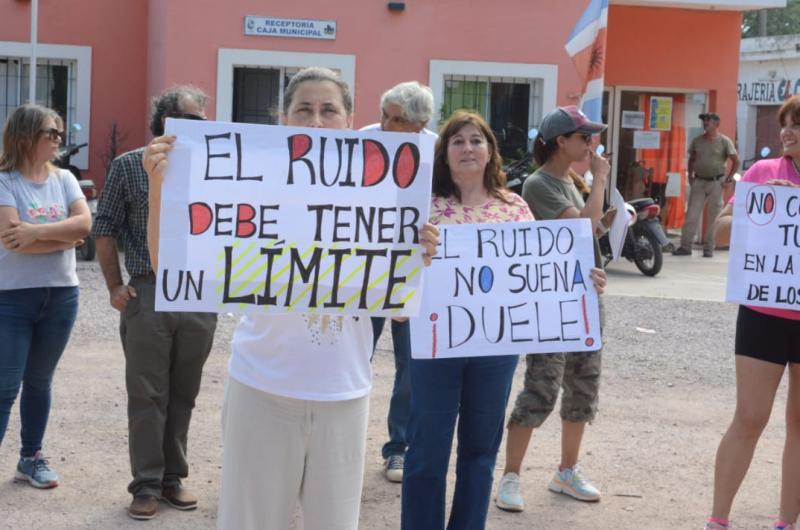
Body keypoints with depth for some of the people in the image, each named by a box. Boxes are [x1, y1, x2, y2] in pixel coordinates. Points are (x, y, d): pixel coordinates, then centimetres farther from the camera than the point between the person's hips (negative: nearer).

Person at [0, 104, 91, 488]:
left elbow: (84, 223, -8)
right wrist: (64, 239, -10)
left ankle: (31, 458, 27)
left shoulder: (64, 179, 6)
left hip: (61, 295, 5)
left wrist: (37, 231, -20)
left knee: (39, 381, 15)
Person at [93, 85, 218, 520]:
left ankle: (173, 478, 21)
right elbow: (105, 230, 4)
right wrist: (115, 287, -2)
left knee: (183, 395, 10)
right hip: (147, 294, -2)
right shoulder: (128, 166, 0)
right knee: (147, 395, 2)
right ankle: (147, 486, 10)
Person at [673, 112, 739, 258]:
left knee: (713, 217, 2)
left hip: (716, 182, -3)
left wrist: (728, 179, -5)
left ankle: (708, 249, 9)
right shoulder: (697, 141, 8)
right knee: (691, 215, -1)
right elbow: (692, 159, 20)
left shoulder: (724, 141, -3)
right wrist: (690, 176, 9)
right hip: (698, 182, 3)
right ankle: (685, 246, 2)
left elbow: (736, 161, -1)